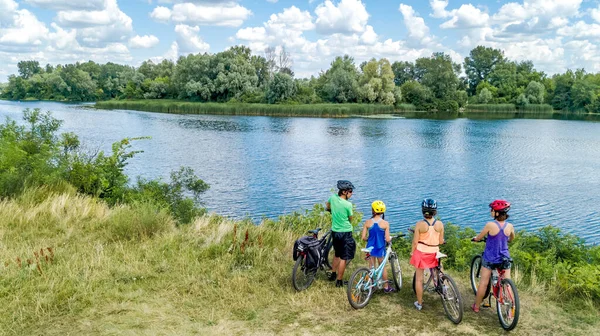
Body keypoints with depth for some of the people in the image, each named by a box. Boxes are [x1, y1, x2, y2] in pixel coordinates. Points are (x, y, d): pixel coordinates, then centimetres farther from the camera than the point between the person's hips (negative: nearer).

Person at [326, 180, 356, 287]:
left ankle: (333, 274, 37)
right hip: (345, 233, -7)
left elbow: (327, 206, 20)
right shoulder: (348, 204, -19)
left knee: (337, 255, 26)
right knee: (344, 258, 3)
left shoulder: (332, 198, -3)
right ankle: (339, 281, 8)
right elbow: (350, 219, -4)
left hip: (335, 231, 7)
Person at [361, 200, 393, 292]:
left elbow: (363, 237, -8)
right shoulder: (385, 223, -13)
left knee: (371, 267, 14)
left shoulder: (367, 222, -9)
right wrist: (390, 238, 9)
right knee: (382, 267, 16)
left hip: (370, 247, 1)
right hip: (380, 248, -1)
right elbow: (387, 239, -14)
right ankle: (386, 287, 26)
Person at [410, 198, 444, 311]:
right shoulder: (440, 224, -7)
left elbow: (415, 241, -9)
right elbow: (441, 241, 0)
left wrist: (412, 252, 8)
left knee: (419, 279, 9)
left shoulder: (419, 224, -14)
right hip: (434, 253, 2)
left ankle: (419, 303, 18)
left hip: (421, 252, -2)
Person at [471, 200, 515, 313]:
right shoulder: (510, 226, -6)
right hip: (504, 258, 3)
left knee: (483, 283, 8)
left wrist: (475, 238, 17)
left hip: (490, 258, -3)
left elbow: (478, 238, -6)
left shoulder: (490, 225, -19)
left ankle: (476, 306, 21)